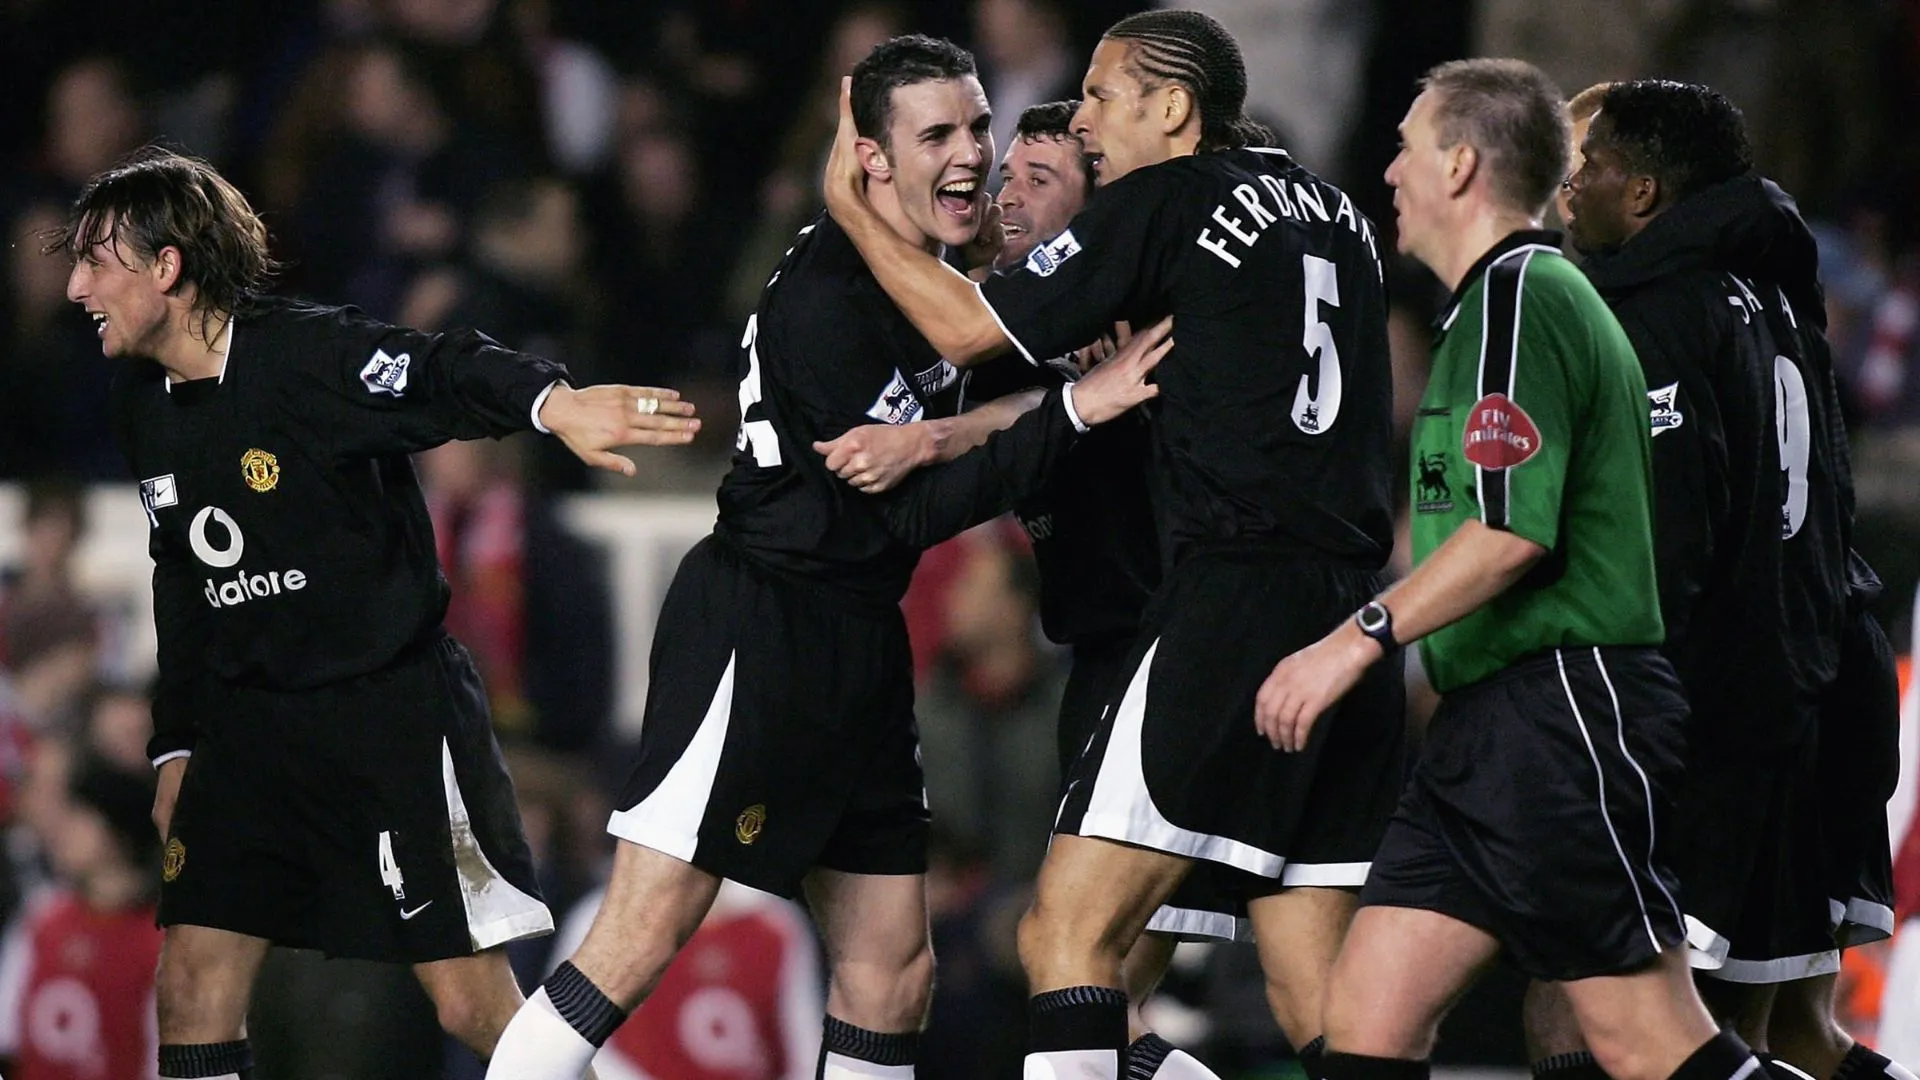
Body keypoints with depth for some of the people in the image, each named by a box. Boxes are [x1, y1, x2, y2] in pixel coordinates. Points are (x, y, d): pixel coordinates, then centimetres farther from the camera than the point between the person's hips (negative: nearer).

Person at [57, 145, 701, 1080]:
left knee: (472, 1004, -8)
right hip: (246, 729, 7)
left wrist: (549, 400, -51)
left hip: (394, 714, -7)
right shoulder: (144, 404, 8)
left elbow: (446, 375, -30)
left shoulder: (308, 355, -15)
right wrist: (174, 746, 20)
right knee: (191, 992, 0)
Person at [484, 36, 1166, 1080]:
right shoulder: (823, 301, -17)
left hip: (859, 643, 9)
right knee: (637, 946, -13)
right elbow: (905, 512, -17)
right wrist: (1072, 412, -20)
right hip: (755, 632, -9)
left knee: (892, 975, 7)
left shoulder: (935, 283, 10)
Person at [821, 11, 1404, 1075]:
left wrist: (846, 206, 16)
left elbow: (967, 328, 2)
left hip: (1234, 598, -7)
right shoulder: (1336, 214, 19)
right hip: (1354, 608, 7)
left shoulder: (1164, 200, -1)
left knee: (1067, 932, -8)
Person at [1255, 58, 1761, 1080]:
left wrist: (1361, 637, -19)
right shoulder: (1507, 298, 21)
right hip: (1488, 728, 10)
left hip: (1560, 719, -10)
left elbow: (1512, 527, -22)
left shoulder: (1517, 297, -12)